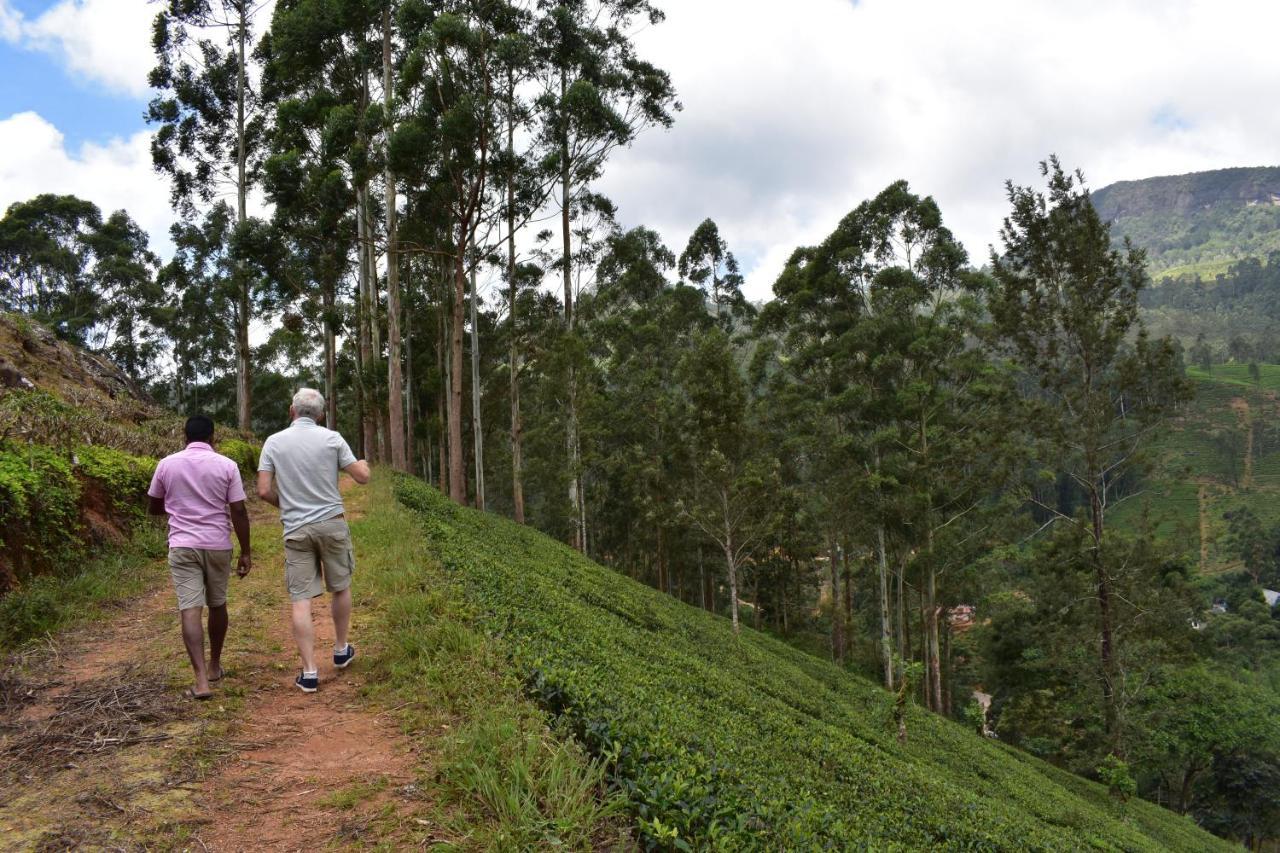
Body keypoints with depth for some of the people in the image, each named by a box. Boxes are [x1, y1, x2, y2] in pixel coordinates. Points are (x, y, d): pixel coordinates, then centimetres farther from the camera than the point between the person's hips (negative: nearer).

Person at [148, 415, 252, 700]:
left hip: (182, 546, -1)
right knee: (217, 605, 18)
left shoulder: (167, 464, 1)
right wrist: (246, 552, 2)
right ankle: (214, 666, 33)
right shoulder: (226, 465, -3)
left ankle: (201, 680, -15)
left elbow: (153, 508, 13)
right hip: (218, 546, 1)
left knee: (191, 610, -5)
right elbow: (238, 512, -5)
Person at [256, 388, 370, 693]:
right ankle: (341, 650, 33)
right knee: (341, 587, 19)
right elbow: (362, 477, 0)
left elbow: (264, 491, -4)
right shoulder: (332, 439, -3)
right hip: (332, 523, 0)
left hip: (296, 529, 0)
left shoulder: (274, 442, 0)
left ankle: (309, 672, -1)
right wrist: (365, 464, 23)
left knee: (300, 600, 1)